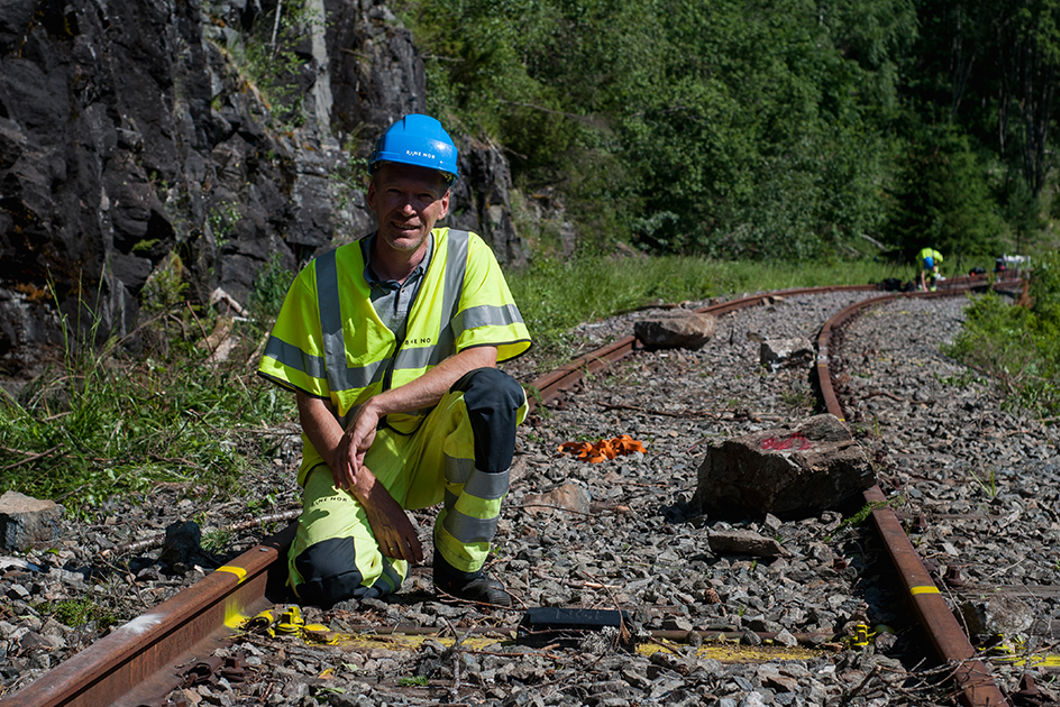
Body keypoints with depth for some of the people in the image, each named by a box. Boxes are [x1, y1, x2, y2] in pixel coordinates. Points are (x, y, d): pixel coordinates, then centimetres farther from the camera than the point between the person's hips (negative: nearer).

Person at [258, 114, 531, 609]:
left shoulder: (466, 257, -6)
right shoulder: (323, 278, -8)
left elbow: (481, 359, -19)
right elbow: (310, 404, -7)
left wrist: (377, 405, -27)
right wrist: (369, 493, -18)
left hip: (437, 445, 1)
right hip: (348, 458, -1)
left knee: (493, 392, -32)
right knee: (328, 578, -29)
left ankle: (460, 564, -12)